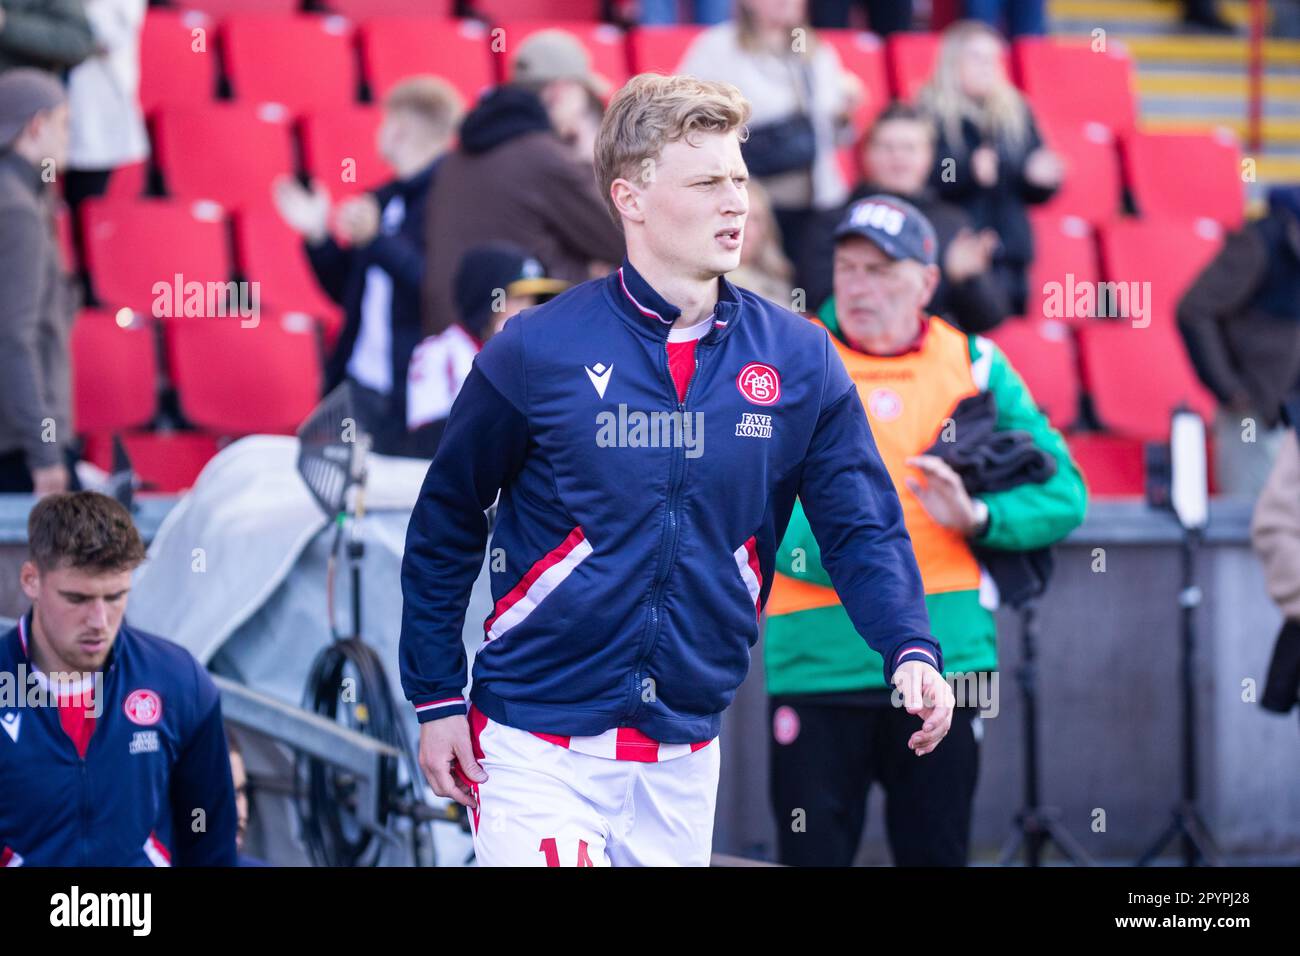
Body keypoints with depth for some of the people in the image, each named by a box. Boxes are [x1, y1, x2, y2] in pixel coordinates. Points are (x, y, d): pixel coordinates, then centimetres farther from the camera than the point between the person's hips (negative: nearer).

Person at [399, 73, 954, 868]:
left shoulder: (799, 361, 2)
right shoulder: (537, 352, -7)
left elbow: (862, 526, 1)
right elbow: (444, 528, 2)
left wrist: (910, 651, -17)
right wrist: (437, 699, 0)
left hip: (686, 756, 4)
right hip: (540, 744, -3)